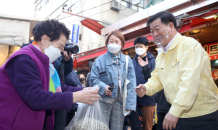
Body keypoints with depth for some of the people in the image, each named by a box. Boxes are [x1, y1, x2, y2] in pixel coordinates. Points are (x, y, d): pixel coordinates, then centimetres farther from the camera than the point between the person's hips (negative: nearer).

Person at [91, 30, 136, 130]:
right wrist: (103, 87, -20)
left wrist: (130, 104, -6)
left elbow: (131, 84, 0)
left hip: (120, 102, 2)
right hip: (104, 101, -1)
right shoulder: (100, 60, 3)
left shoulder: (127, 60, 5)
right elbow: (94, 79, 0)